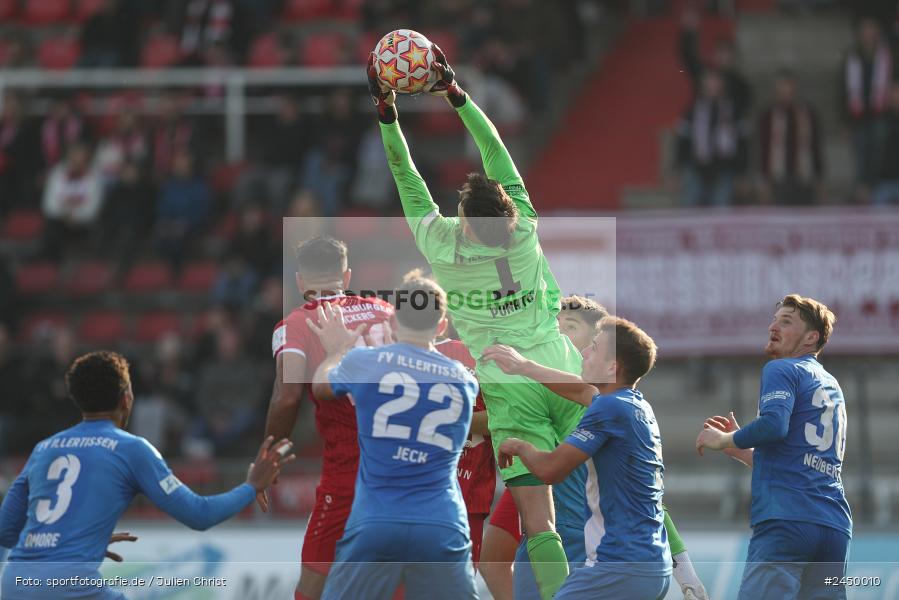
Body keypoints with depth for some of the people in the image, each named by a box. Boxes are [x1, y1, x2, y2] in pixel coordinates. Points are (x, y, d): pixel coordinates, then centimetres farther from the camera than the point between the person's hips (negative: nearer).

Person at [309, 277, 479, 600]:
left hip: (375, 525, -1)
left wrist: (337, 351, 49)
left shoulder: (363, 362, 5)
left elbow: (320, 386, 27)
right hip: (443, 531, 1)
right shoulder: (465, 380, 12)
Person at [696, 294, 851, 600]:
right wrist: (740, 448, 31)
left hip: (785, 520, -8)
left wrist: (724, 440, -1)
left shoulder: (781, 369, 3)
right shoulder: (832, 387, 27)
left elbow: (774, 424, -16)